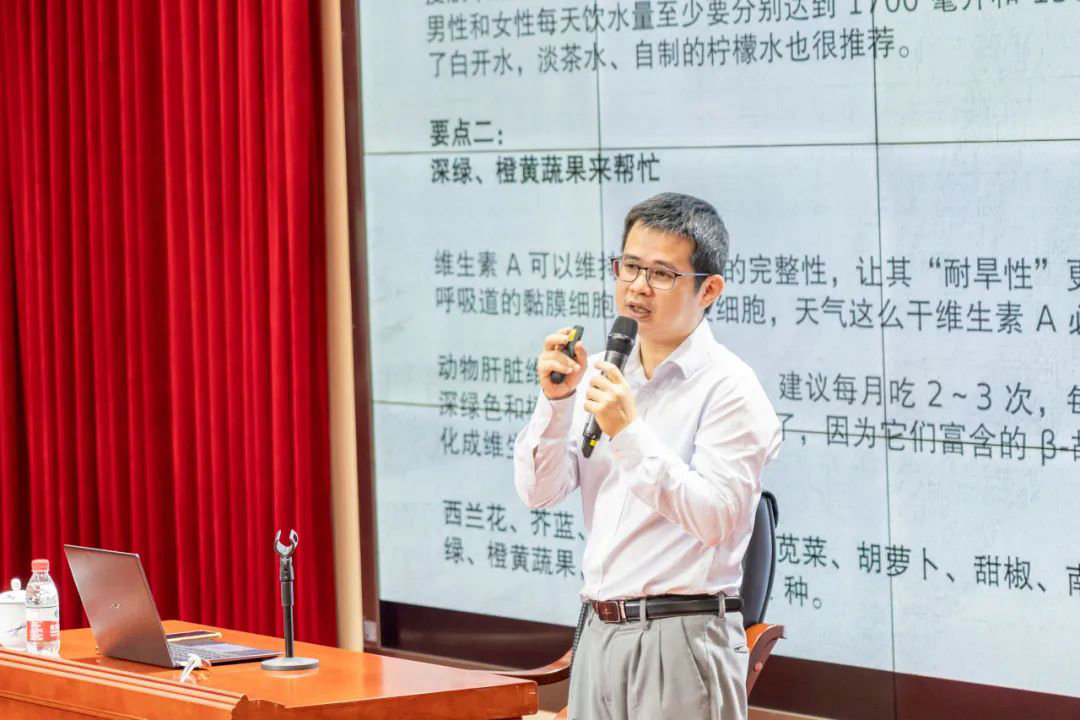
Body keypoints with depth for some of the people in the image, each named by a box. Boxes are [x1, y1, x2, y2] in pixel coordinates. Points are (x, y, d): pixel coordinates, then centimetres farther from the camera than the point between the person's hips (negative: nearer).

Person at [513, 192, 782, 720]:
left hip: (681, 638, -6)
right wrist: (555, 401, -7)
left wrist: (630, 434, -23)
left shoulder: (728, 388, -8)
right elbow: (538, 492, 7)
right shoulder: (599, 375, 12)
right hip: (600, 632, 6)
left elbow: (714, 518, -19)